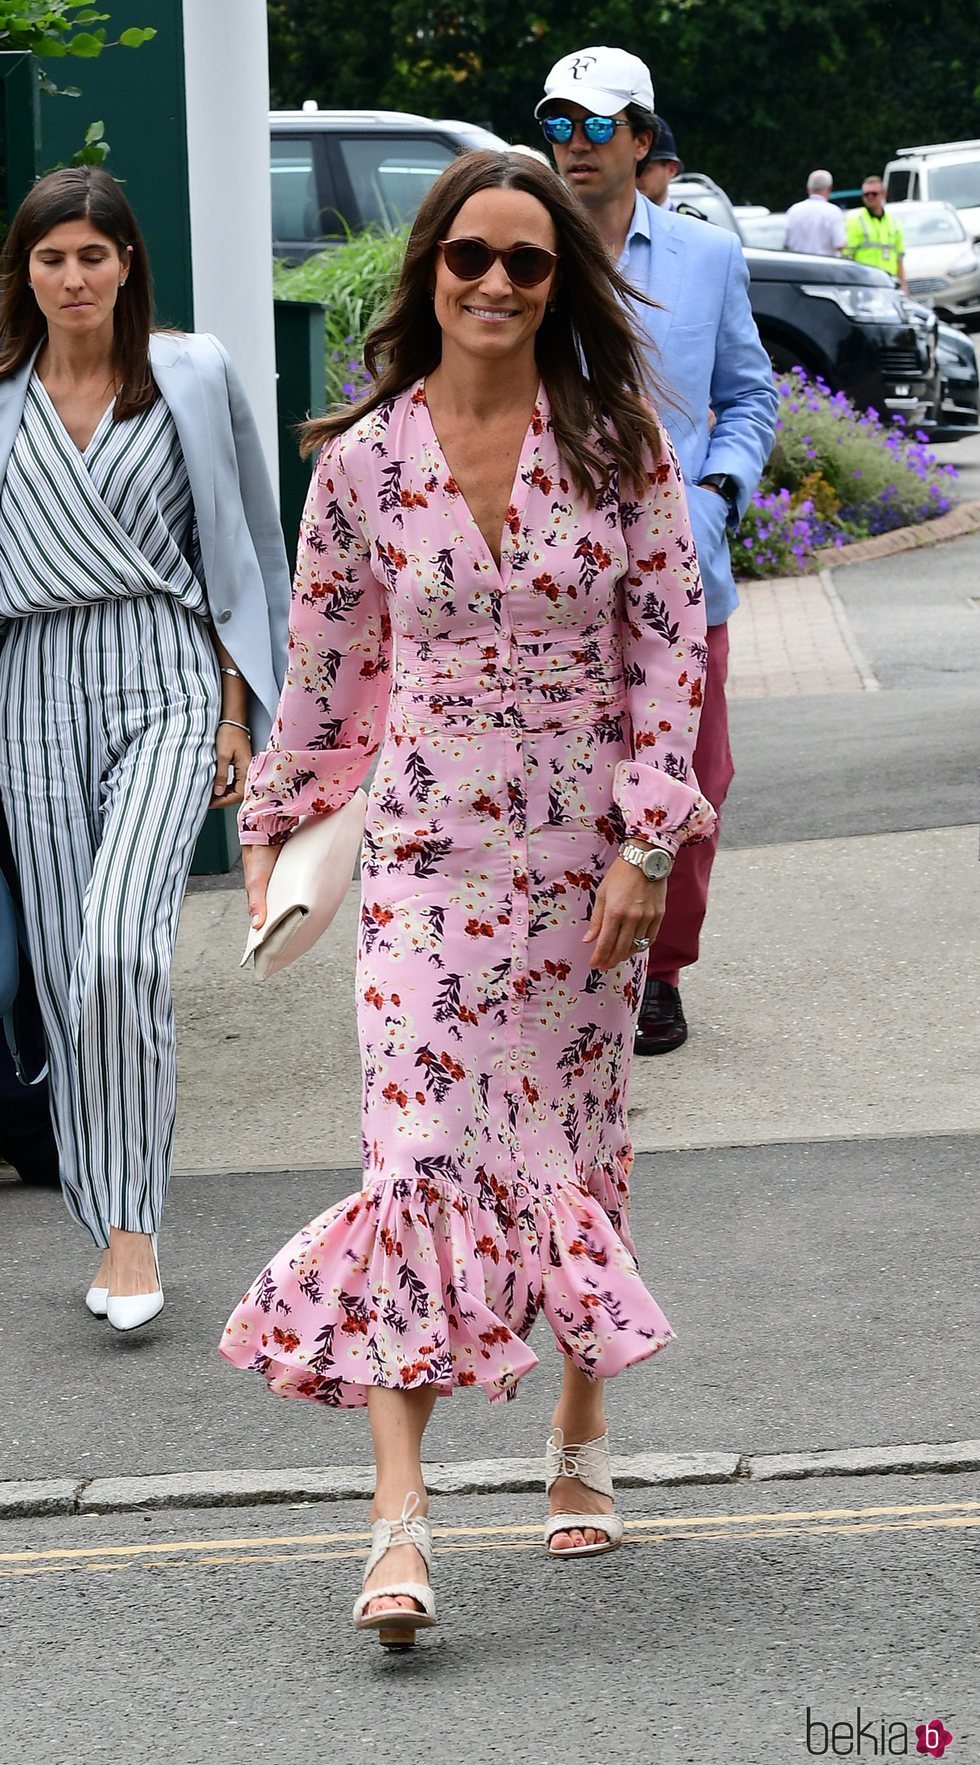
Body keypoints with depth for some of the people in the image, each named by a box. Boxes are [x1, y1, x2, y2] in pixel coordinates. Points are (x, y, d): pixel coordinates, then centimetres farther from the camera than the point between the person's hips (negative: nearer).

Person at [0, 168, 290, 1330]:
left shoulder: (192, 378, 4)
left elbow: (240, 549, 9)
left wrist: (237, 712, 5)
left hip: (164, 677, -3)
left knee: (121, 945, -20)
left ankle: (131, 1225, -13)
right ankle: (111, 1237, 13)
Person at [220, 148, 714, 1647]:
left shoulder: (616, 441, -1)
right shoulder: (364, 457, 0)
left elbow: (672, 643, -2)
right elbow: (322, 668, 10)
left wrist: (648, 846, -9)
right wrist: (271, 831, 14)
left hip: (590, 850, 1)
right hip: (428, 848, -1)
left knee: (579, 1143, 11)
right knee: (418, 1147, -12)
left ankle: (581, 1439, 29)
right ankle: (400, 1516, -16)